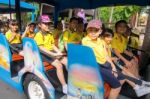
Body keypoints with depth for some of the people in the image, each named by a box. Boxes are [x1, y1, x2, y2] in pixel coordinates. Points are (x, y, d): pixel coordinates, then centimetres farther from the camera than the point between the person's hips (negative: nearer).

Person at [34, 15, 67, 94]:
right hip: (44, 54, -7)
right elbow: (41, 48, -18)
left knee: (67, 62, -8)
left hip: (52, 52, 7)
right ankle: (64, 87, -17)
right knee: (59, 65, -27)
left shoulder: (50, 34, 14)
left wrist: (58, 52, -2)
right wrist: (53, 54, -23)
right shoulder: (38, 35, -9)